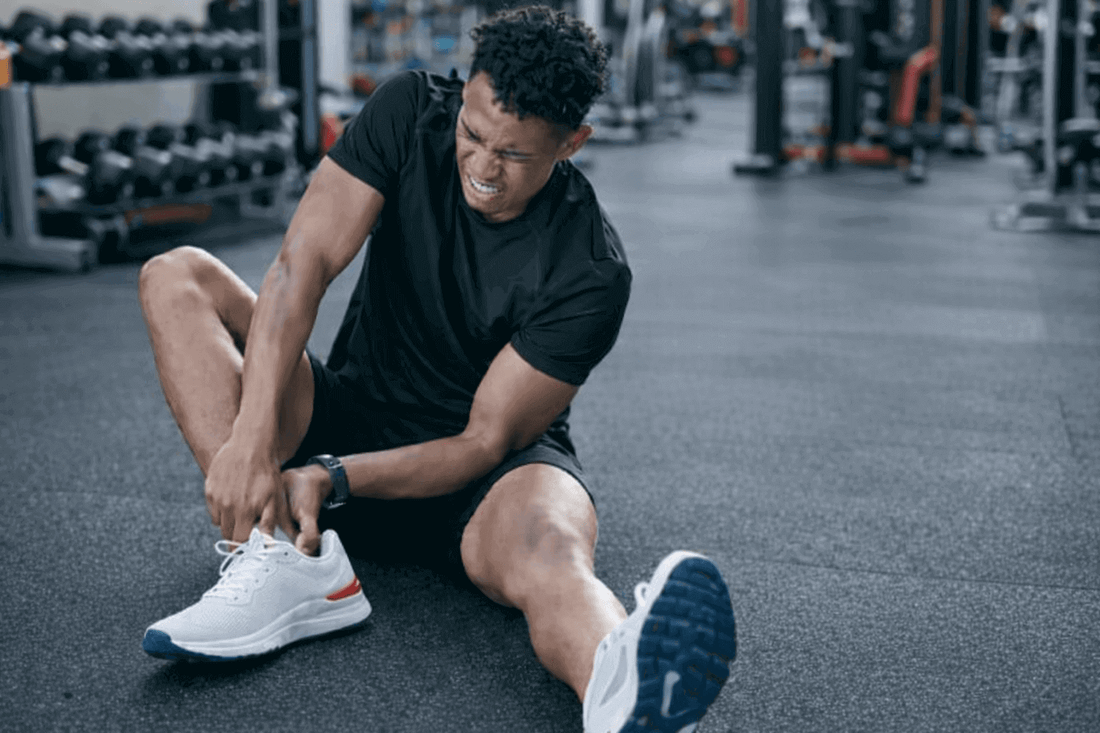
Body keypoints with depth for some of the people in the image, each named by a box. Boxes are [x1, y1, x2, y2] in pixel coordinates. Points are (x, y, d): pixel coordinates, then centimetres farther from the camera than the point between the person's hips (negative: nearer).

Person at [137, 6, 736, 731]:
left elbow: (485, 440, -19)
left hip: (480, 477, -4)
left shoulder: (591, 272, -22)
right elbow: (302, 264, -21)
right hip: (351, 417, 4)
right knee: (177, 276, -17)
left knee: (548, 547, -41)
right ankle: (291, 564, -35)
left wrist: (334, 478, -33)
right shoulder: (411, 112, -12)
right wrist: (253, 437, -33)